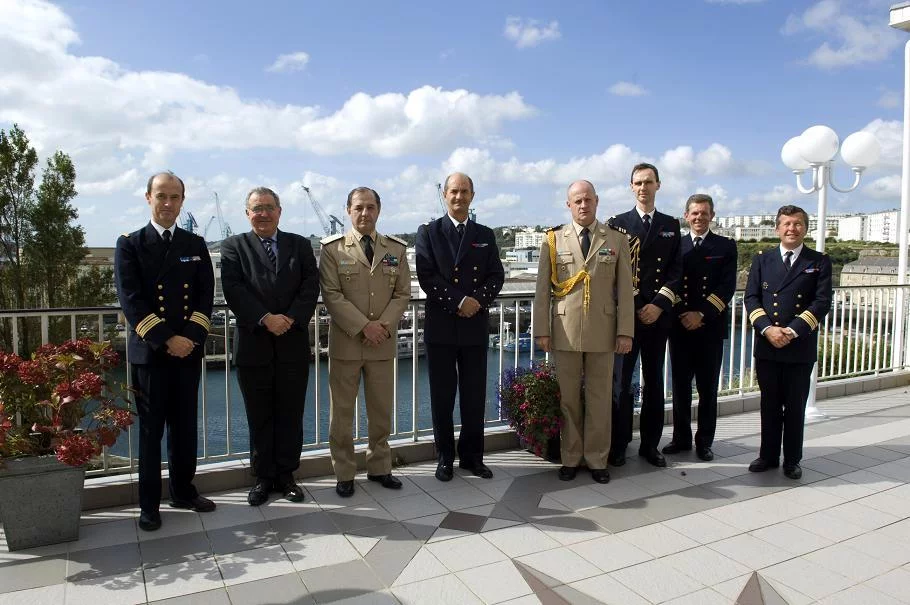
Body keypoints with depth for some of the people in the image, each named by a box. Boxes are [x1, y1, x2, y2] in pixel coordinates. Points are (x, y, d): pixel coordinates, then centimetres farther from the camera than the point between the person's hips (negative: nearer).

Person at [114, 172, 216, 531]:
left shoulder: (196, 245, 10)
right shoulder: (130, 244, 1)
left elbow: (206, 296, 4)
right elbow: (130, 300, -8)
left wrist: (191, 337, -10)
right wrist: (165, 340, -15)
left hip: (189, 350, 3)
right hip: (149, 352, -2)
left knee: (185, 427, 11)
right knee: (151, 430, 5)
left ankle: (183, 491, 26)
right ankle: (149, 504, 17)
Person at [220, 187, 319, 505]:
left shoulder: (300, 245, 10)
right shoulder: (234, 246, 5)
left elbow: (311, 285, -1)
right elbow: (233, 289, -8)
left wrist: (291, 318, -15)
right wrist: (266, 319, -18)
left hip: (293, 344, 1)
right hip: (253, 345, -1)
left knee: (290, 415, 8)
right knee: (259, 418, 9)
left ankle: (286, 475, 21)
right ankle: (263, 478, 21)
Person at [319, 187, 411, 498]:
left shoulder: (396, 248, 8)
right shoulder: (332, 248, -2)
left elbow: (402, 294, 5)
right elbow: (331, 295, -8)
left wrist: (384, 326, -11)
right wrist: (363, 326, -16)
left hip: (383, 343, 3)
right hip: (346, 342, -2)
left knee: (382, 411, 11)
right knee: (342, 411, 5)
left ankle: (379, 467, 26)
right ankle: (344, 473, 18)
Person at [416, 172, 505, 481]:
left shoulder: (485, 235, 12)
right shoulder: (428, 232, 4)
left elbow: (496, 276, 5)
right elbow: (427, 276, -7)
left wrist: (478, 300, -14)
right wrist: (459, 301, -15)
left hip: (475, 326, 2)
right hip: (441, 327, -2)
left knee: (475, 395, 8)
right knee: (442, 395, 6)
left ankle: (472, 455, 22)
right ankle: (445, 457, 19)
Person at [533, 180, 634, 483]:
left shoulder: (617, 239, 6)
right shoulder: (553, 239, 6)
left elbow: (624, 289, 3)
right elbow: (542, 289, 4)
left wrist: (625, 331, -2)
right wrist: (542, 330, -1)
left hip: (603, 332, 0)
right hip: (565, 331, 0)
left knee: (600, 398, 6)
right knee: (568, 398, 7)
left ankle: (597, 460, 19)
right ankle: (570, 458, 20)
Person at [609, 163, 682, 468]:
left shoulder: (671, 225, 12)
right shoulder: (617, 223, 4)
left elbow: (676, 269, 6)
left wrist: (659, 305, -7)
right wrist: (634, 308, -7)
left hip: (658, 314, 3)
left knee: (654, 380, 9)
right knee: (621, 380, -1)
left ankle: (650, 444, 19)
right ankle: (618, 445, 9)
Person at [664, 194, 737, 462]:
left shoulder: (726, 246, 5)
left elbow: (727, 286, -4)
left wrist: (702, 314, -13)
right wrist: (681, 314, -10)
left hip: (711, 327, -1)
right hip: (680, 326, 2)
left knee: (708, 388, 5)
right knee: (680, 386, 7)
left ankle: (704, 441, 16)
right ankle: (681, 437, 19)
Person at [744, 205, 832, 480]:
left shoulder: (819, 261, 4)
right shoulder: (762, 259, 9)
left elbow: (822, 302, -5)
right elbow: (751, 298, 1)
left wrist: (792, 331, -15)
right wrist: (767, 329, -13)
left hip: (801, 346, -1)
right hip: (766, 345, 1)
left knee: (795, 406, 7)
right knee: (769, 404, 10)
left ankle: (792, 460, 20)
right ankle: (768, 455, 22)